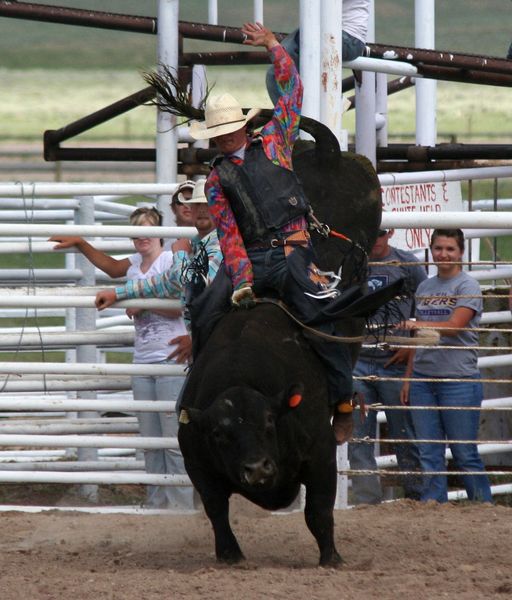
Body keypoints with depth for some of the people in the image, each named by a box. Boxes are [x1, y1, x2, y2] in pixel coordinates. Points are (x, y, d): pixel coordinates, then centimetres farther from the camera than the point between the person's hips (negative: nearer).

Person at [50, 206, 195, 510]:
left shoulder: (170, 260, -7)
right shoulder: (135, 265, 14)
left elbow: (178, 307, -15)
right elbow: (110, 265, 35)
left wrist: (142, 303, -10)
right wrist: (80, 243, 29)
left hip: (170, 360, -8)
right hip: (143, 361, 8)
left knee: (174, 438, -9)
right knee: (150, 440, 10)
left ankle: (182, 505, -8)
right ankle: (156, 503, 16)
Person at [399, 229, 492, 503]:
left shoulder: (467, 286, -3)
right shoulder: (424, 288, 15)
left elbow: (455, 326, -16)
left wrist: (418, 325, -28)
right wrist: (408, 378, 14)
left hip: (458, 379, -6)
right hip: (423, 378, 6)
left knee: (465, 454, -3)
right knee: (429, 454, 5)